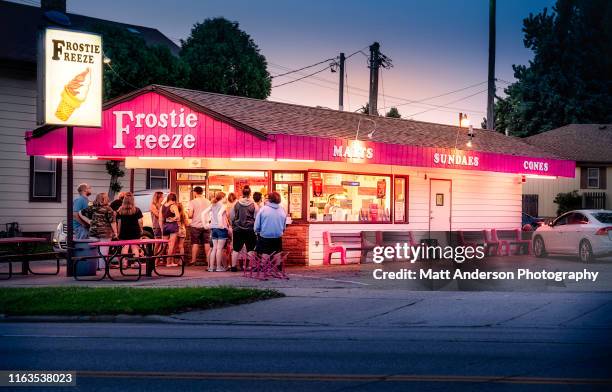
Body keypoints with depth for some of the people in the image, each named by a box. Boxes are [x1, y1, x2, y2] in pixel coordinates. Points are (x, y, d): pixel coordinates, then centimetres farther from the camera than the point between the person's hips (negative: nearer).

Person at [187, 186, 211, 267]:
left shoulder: (193, 202, -7)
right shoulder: (208, 202, 5)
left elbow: (190, 215, -13)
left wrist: (188, 215, 9)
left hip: (196, 225, -3)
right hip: (206, 225, 3)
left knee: (195, 243, 3)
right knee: (207, 243, 8)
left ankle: (193, 260, 4)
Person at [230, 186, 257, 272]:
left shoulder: (237, 204, -2)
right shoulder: (253, 205, -7)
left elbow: (232, 217, 6)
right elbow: (256, 217, -3)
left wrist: (233, 226, 19)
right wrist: (256, 228, 9)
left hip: (238, 229, 2)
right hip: (250, 229, -2)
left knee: (236, 249, 8)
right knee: (250, 249, 3)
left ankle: (233, 266, 11)